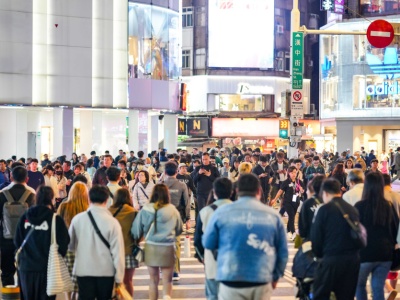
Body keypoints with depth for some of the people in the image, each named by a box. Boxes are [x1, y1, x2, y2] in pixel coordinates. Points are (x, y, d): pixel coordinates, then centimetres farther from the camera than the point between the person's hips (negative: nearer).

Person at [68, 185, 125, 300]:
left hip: (83, 270, 1)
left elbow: (70, 245, 8)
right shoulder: (112, 222, -12)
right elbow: (117, 251, -11)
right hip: (106, 271, -1)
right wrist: (119, 277, -3)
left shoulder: (77, 219, -4)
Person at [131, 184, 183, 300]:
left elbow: (136, 230, -2)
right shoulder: (173, 210, -6)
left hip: (151, 247, 1)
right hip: (167, 248, -1)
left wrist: (136, 241, 18)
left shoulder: (145, 209, -6)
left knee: (153, 280, 16)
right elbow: (179, 230, 9)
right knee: (167, 280, 7)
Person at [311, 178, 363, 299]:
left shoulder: (324, 209, -7)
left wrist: (318, 254, 9)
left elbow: (316, 236, -7)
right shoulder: (353, 210, 8)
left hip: (332, 259, -5)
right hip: (353, 259, 5)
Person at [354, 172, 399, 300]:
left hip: (365, 253, -3)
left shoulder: (360, 206, -11)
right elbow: (396, 228, 9)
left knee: (359, 285, 17)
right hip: (385, 253, 3)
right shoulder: (388, 206, 1)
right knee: (378, 288, 8)